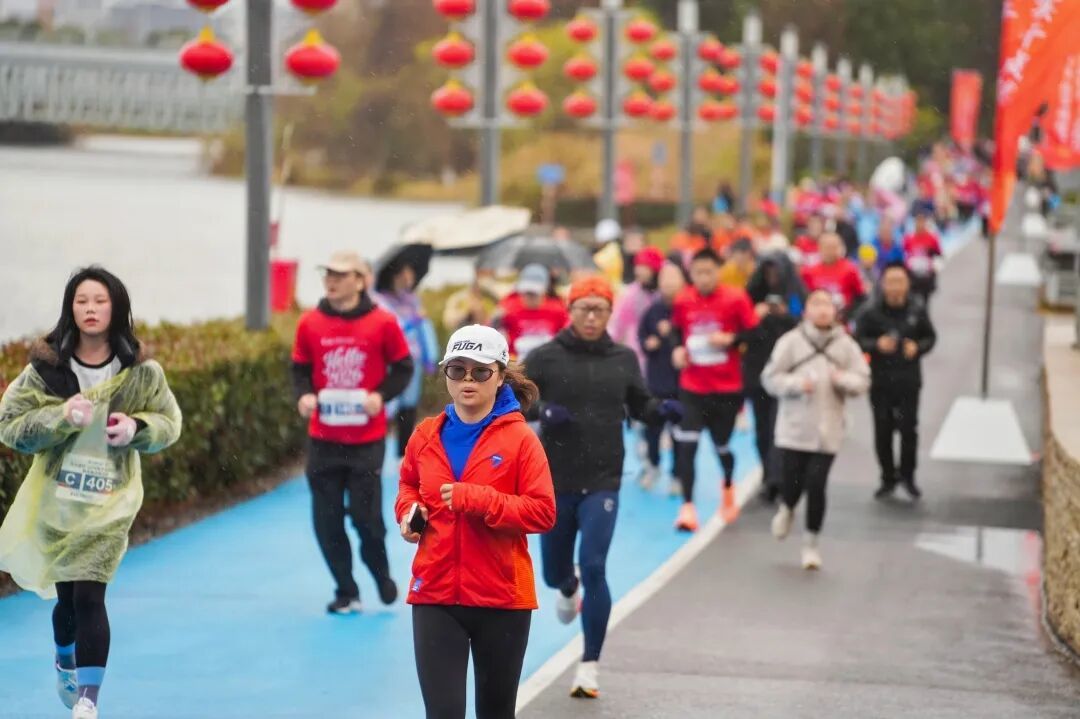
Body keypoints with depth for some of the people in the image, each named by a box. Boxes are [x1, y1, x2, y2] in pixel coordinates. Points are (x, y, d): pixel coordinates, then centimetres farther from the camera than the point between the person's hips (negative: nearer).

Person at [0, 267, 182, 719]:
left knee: (89, 596, -13)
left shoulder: (141, 372, -6)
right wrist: (59, 417, -23)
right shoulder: (45, 367, -7)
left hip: (108, 503, -2)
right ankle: (67, 665, 46)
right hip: (55, 500, 2)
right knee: (66, 594, 15)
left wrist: (136, 428, -17)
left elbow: (169, 423, 5)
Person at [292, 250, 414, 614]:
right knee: (327, 520, 3)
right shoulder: (310, 323, 1)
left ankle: (382, 576, 28)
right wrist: (304, 395, -8)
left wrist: (381, 395, -13)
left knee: (365, 515, -1)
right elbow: (300, 369, 11)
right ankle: (346, 593, 17)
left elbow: (403, 368, 2)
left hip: (367, 439, -3)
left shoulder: (382, 322, -5)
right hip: (323, 439, 3)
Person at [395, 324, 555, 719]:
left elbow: (543, 512, -11)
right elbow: (408, 485, 24)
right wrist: (410, 510, 1)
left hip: (502, 597, -2)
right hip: (434, 593, 2)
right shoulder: (427, 435, 4)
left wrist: (476, 499, -21)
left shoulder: (520, 438, -7)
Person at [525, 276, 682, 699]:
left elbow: (638, 406, 14)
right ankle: (568, 589, 54)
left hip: (603, 482, 0)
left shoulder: (623, 359, 2)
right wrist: (542, 411, -25)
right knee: (555, 573, 14)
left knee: (594, 569, -12)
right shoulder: (545, 357, -6)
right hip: (555, 481, 0)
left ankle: (590, 666, -4)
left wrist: (662, 410, -7)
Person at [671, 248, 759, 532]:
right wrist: (678, 349, -4)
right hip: (692, 387, 1)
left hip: (727, 388, -1)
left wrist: (731, 339, -21)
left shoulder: (736, 298, -10)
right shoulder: (683, 301, -2)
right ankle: (687, 508, -10)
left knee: (722, 445, 12)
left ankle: (728, 487, 44)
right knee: (686, 445, -13)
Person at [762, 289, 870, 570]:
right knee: (792, 481, 2)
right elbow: (770, 378, -1)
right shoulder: (791, 341, -3)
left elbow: (862, 381, 6)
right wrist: (797, 384, -17)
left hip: (827, 430, 0)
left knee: (816, 485, -5)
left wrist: (843, 380, -15)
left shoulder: (845, 345, 2)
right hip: (794, 427, 0)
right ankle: (787, 509, 40)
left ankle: (812, 541, 12)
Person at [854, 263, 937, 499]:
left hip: (908, 380, 0)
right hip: (880, 380, 0)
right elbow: (859, 339, -2)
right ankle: (888, 478, 18)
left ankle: (907, 476, 15)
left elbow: (930, 337, 10)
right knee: (883, 430, 5)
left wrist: (918, 347, -10)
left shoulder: (917, 310, -1)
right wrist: (877, 345, -20)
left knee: (908, 428, -2)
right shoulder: (871, 312, -5)